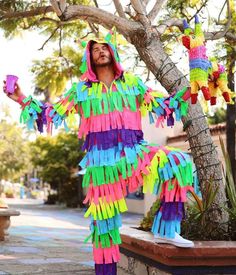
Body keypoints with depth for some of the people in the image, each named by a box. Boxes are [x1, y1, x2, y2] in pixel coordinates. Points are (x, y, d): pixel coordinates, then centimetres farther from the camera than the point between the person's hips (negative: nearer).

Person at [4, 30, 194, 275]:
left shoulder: (132, 83, 13)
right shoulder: (81, 89, 12)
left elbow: (162, 107, 13)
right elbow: (52, 114, 11)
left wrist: (190, 90, 5)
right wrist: (23, 100, 3)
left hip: (134, 153, 1)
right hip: (101, 161, -1)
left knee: (177, 161, -21)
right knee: (104, 218, 0)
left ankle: (166, 229, -14)